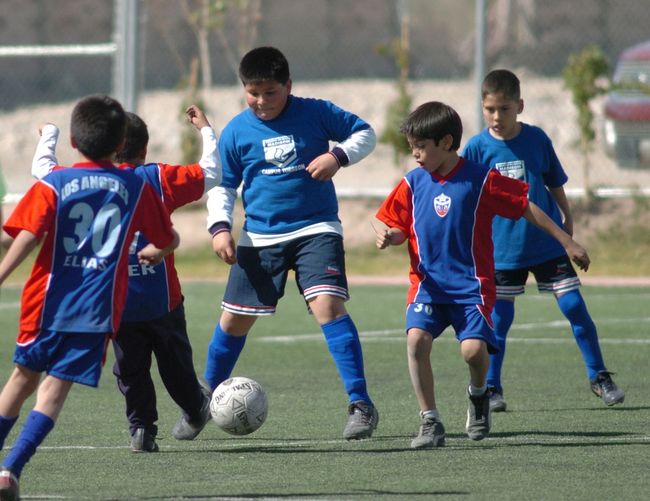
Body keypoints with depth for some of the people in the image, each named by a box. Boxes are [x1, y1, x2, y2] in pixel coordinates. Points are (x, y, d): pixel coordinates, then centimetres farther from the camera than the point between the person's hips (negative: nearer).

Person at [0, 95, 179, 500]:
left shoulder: (52, 185, -2)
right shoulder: (137, 188, 5)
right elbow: (169, 240, 16)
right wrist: (155, 252, 38)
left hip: (48, 302, 0)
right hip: (98, 309, 0)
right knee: (55, 389, -2)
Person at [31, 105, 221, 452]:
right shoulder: (160, 178, -5)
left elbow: (42, 168, 9)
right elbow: (211, 173, 2)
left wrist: (48, 134, 28)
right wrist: (205, 129, 15)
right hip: (161, 300, 0)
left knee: (130, 369, 10)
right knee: (174, 362, 18)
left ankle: (141, 427, 3)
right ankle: (195, 411, 35)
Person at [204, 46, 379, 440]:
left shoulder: (315, 113, -5)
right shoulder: (236, 132, 0)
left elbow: (365, 133, 5)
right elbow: (223, 186, 9)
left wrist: (338, 156, -14)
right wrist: (220, 226, -7)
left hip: (316, 230, -3)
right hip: (260, 237, 3)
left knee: (328, 305, -22)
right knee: (234, 319, 9)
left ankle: (361, 405, -20)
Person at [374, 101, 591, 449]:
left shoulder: (481, 180, -6)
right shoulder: (413, 183, 4)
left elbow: (525, 208, 1)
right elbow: (400, 227, 13)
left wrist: (566, 241, 3)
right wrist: (390, 237, -12)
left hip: (472, 284, -3)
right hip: (428, 283, 3)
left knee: (473, 348, -21)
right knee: (416, 339, -21)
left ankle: (478, 394, 16)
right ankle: (430, 421, -9)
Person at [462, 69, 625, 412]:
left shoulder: (536, 139, -2)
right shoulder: (478, 147, -6)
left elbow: (555, 184, 10)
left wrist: (567, 220, 13)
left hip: (548, 244, 1)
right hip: (502, 249, -1)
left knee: (575, 307, -1)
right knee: (499, 319, 2)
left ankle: (599, 377, 11)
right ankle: (491, 388, 13)